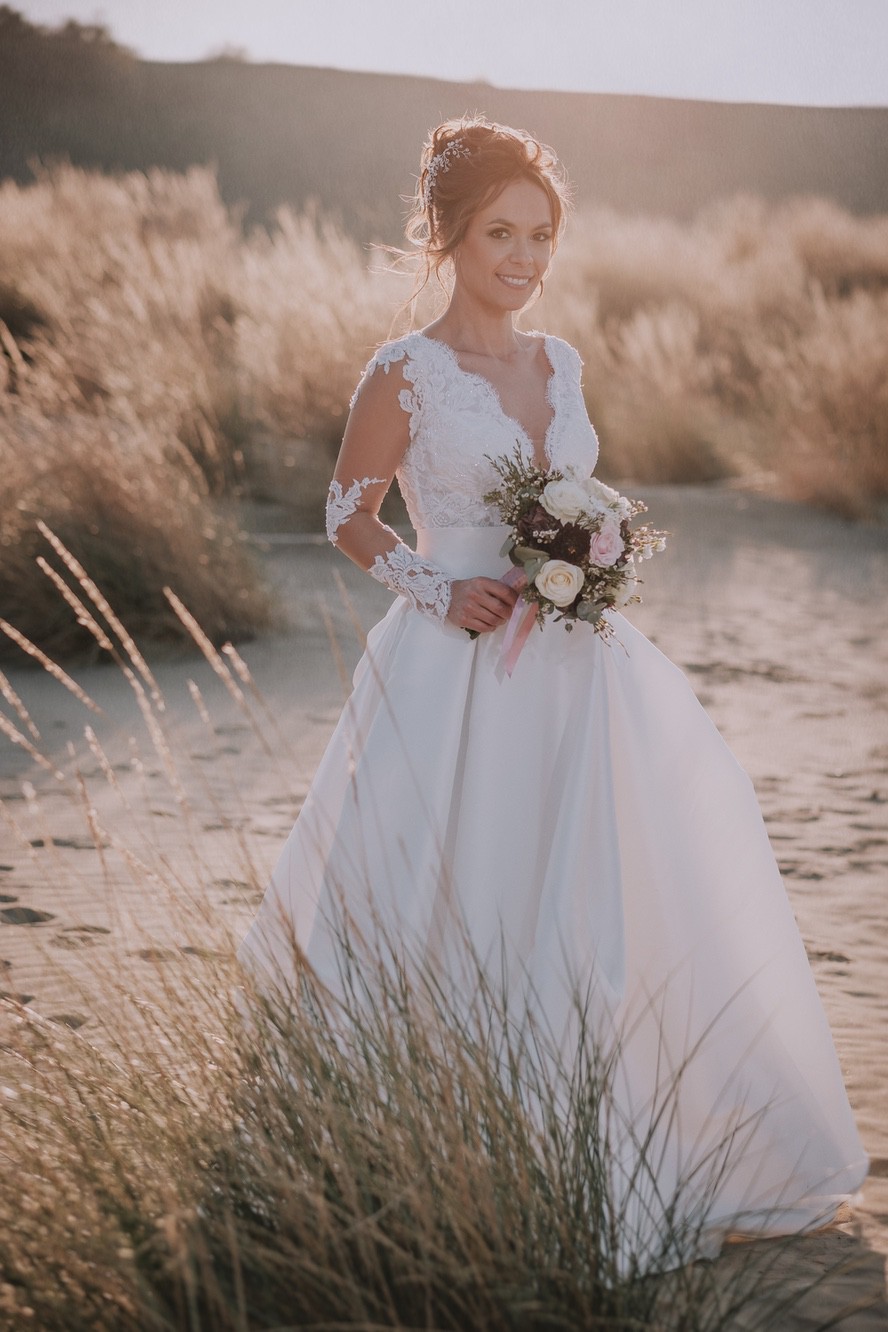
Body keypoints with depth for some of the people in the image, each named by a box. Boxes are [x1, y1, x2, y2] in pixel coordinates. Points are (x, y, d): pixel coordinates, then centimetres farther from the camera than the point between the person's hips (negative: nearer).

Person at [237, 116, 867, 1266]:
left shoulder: (558, 363, 10)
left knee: (624, 899, 7)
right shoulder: (405, 374, -7)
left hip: (575, 667, 6)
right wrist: (439, 589, -13)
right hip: (458, 673, -6)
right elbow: (348, 520, 0)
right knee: (461, 912, 0)